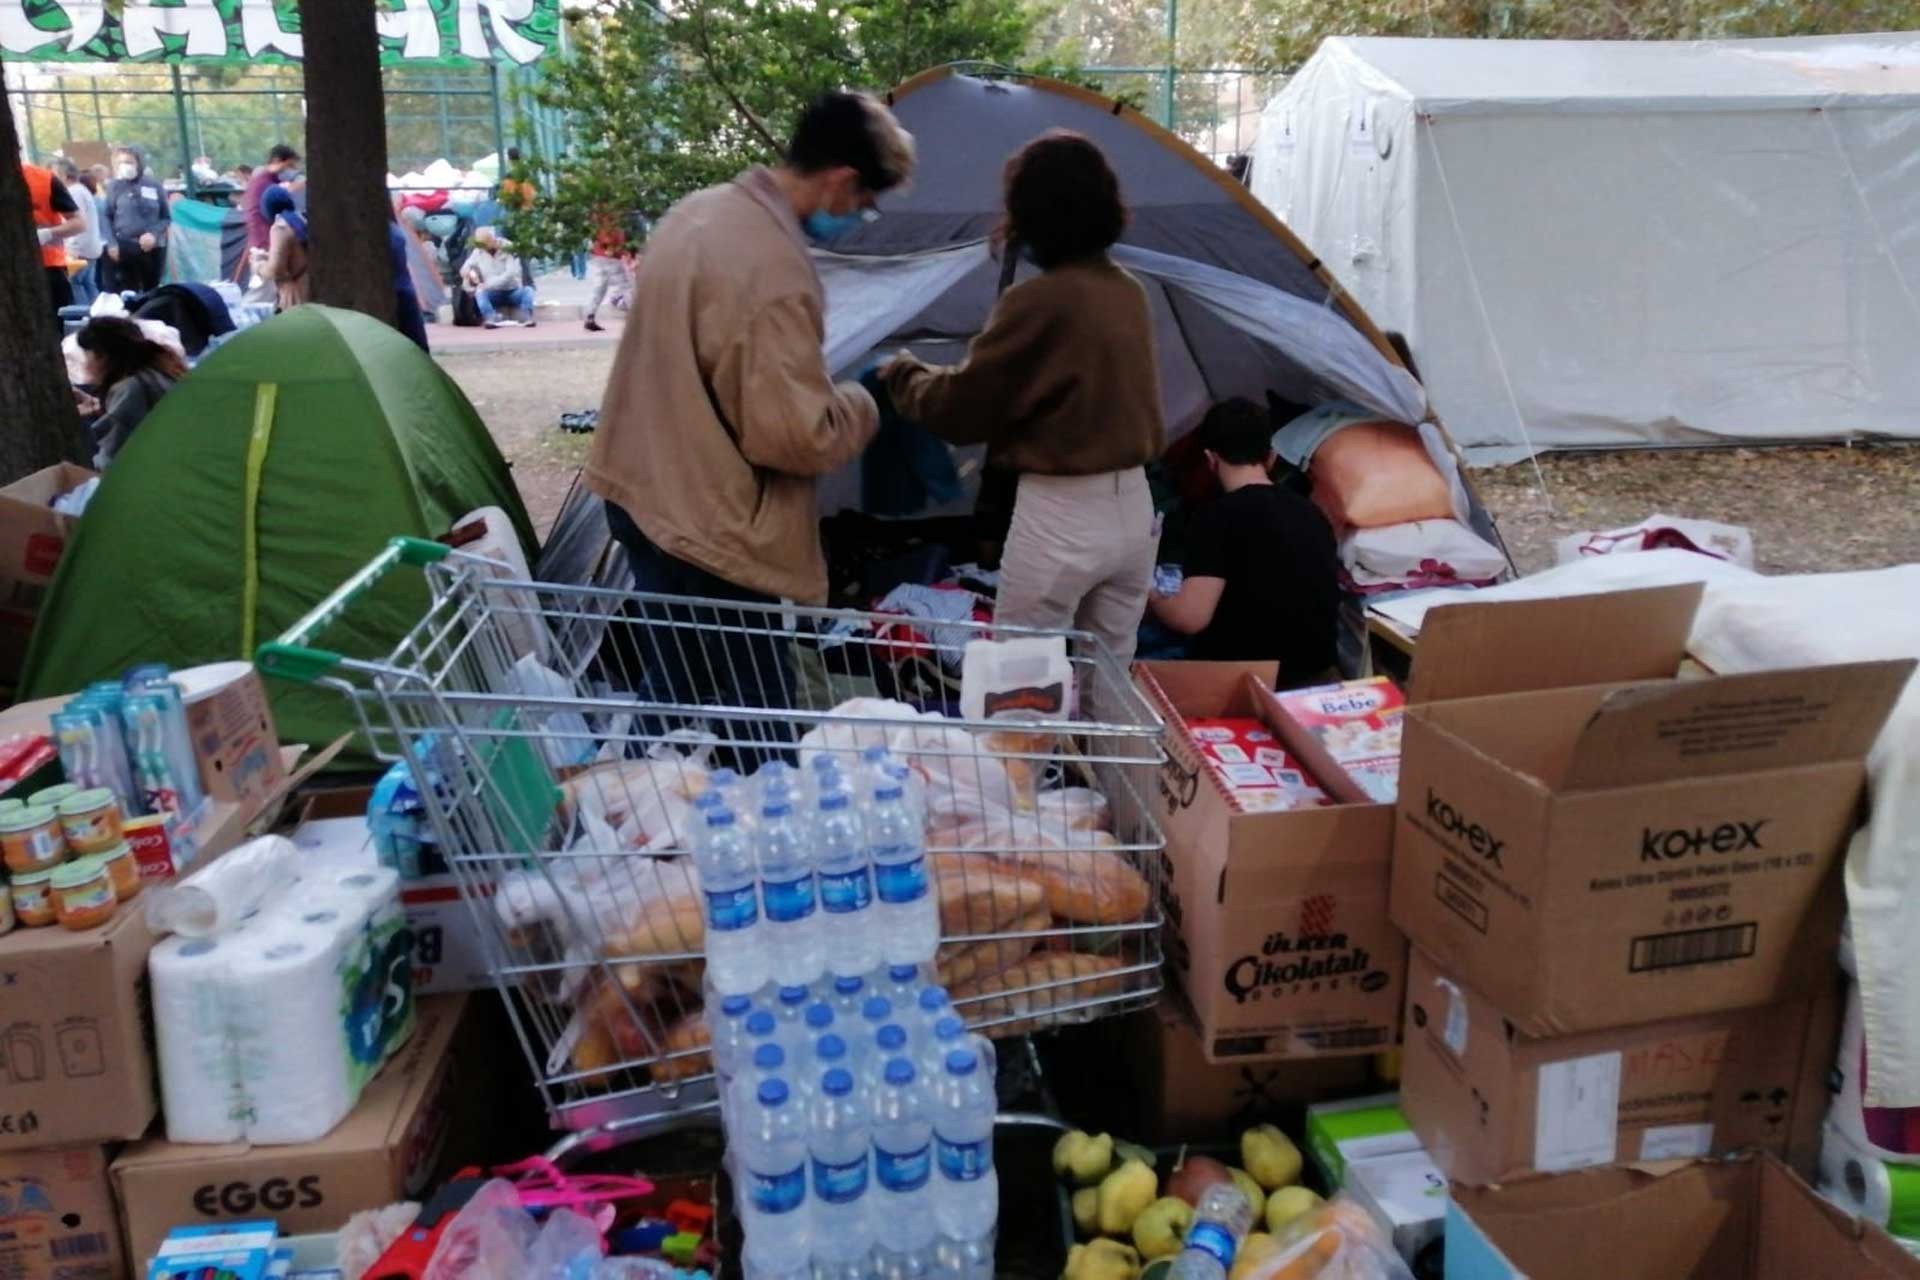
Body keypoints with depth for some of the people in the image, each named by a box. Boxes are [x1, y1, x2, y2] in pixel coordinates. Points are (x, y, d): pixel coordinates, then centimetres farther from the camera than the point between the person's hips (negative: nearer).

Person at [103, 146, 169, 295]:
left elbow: (167, 217, 7)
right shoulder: (115, 186, 4)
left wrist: (154, 234, -10)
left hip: (152, 248, 1)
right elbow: (108, 217, 4)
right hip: (124, 247, -1)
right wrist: (111, 243, -8)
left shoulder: (154, 185, 5)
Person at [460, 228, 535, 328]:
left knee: (528, 290, -31)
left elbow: (511, 273, -18)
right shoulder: (478, 252, 4)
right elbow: (464, 269, 10)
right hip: (494, 294, 2)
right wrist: (470, 272, -16)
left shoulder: (508, 249, -7)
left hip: (513, 292, -2)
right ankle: (491, 320, -53)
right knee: (480, 293, -30)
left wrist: (489, 284, -25)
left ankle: (527, 318, -50)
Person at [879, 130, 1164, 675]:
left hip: (1059, 517, -7)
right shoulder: (1129, 292, 6)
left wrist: (903, 374, 10)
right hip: (1134, 506, 8)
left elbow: (959, 408, -11)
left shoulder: (1039, 300, -17)